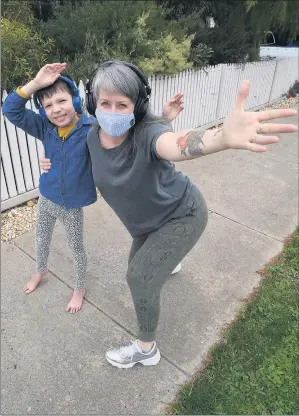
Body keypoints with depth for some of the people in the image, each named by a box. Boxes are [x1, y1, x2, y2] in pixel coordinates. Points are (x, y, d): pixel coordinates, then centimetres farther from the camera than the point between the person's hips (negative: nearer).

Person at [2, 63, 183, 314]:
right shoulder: (45, 128, -11)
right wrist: (35, 83, -31)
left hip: (73, 207, -4)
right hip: (46, 200, 4)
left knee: (76, 249, 17)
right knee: (42, 240, 28)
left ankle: (80, 288, 44)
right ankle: (41, 270, 61)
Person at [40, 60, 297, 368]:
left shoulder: (147, 133, -35)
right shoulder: (94, 136, -14)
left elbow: (178, 145, -59)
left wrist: (223, 137, -81)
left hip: (182, 216, -7)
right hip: (149, 222, 7)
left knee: (140, 277, -9)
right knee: (140, 265, 28)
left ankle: (146, 348, 20)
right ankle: (168, 262, 68)